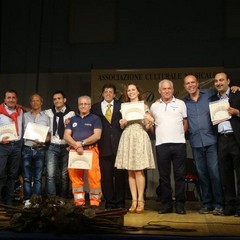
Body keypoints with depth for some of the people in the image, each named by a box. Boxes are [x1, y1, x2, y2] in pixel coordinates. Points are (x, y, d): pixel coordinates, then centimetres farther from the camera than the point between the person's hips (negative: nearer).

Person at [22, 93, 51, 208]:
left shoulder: (46, 117, 9)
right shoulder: (25, 116, 10)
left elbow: (49, 135, 7)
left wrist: (42, 141, -11)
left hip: (40, 150, 0)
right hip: (27, 150, 0)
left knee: (38, 178, 2)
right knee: (27, 177, 0)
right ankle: (27, 200, 4)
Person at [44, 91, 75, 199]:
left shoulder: (71, 114, 1)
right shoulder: (48, 113, 6)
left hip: (66, 147, 0)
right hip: (52, 147, 0)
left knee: (64, 176, 8)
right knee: (51, 175, -11)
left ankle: (63, 200, 18)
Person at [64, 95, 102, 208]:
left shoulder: (95, 118, 9)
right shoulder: (73, 119, 19)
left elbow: (97, 135, -4)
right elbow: (66, 136, 8)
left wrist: (82, 143, -11)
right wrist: (76, 146, -9)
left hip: (91, 150, -3)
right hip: (74, 151, 3)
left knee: (93, 176, -10)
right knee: (75, 176, 1)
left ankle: (94, 201, -3)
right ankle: (79, 201, 7)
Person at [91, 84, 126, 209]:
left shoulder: (121, 106, 11)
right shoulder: (95, 107, 13)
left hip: (119, 146, 0)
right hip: (104, 147, 1)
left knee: (120, 175, 2)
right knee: (106, 176, 1)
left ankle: (120, 202, 12)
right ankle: (109, 202, 11)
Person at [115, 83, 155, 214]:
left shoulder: (144, 106, 8)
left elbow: (147, 127, 6)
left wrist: (149, 122, -15)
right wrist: (122, 123, -4)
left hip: (140, 138, -3)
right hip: (127, 138, 3)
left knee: (139, 171, -7)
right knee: (130, 172, 1)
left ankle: (140, 201, -2)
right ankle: (134, 201, 5)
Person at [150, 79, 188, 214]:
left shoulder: (180, 104, 8)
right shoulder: (154, 106, 12)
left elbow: (185, 122, 10)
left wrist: (179, 134, 1)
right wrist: (158, 134, 8)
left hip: (179, 143, -1)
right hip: (161, 144, 2)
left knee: (180, 175, 0)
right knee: (164, 176, 4)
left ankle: (180, 204, 8)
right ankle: (166, 204, 12)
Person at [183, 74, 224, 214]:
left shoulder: (209, 94, 4)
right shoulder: (184, 103, 11)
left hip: (211, 140, -3)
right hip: (196, 143, 3)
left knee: (214, 172, -6)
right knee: (202, 174, 8)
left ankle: (218, 204, 3)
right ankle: (207, 204, 16)